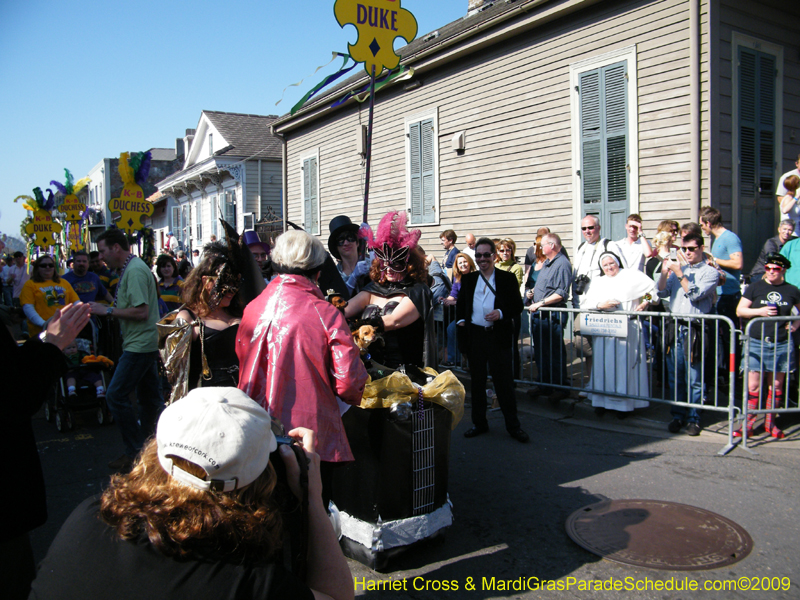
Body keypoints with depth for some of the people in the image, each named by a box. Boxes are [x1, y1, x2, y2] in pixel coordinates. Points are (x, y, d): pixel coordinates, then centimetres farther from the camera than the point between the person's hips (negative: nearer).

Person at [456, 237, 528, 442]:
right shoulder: (468, 279, 10)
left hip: (499, 337, -3)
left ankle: (513, 426, 13)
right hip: (475, 336, 3)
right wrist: (460, 320, 1)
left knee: (504, 382, 1)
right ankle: (479, 423, 24)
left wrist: (501, 314, -17)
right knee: (477, 381, 11)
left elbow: (518, 306, 0)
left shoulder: (508, 279, 2)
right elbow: (460, 304, 19)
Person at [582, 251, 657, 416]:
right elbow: (585, 303, 6)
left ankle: (624, 402, 2)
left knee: (625, 364, -4)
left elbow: (653, 288, 5)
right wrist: (600, 305, -9)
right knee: (604, 364, 1)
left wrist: (646, 302, -4)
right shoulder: (598, 282, 17)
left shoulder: (631, 275, 7)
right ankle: (602, 400, 8)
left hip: (627, 329, -3)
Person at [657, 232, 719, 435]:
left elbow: (695, 294, -12)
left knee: (694, 378, -1)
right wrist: (664, 272, -7)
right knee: (674, 376, 7)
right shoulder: (677, 268, 17)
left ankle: (694, 418, 9)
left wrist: (679, 273, -13)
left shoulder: (710, 272, 2)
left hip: (695, 329, -4)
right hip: (674, 328, 4)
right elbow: (662, 293, 8)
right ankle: (678, 416, 18)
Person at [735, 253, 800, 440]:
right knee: (753, 385, -4)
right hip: (757, 342, -2)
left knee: (776, 385, 9)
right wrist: (760, 311, -12)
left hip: (781, 345, 2)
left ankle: (770, 423, 22)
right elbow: (740, 310, 2)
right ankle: (748, 424, 4)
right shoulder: (755, 287, 3)